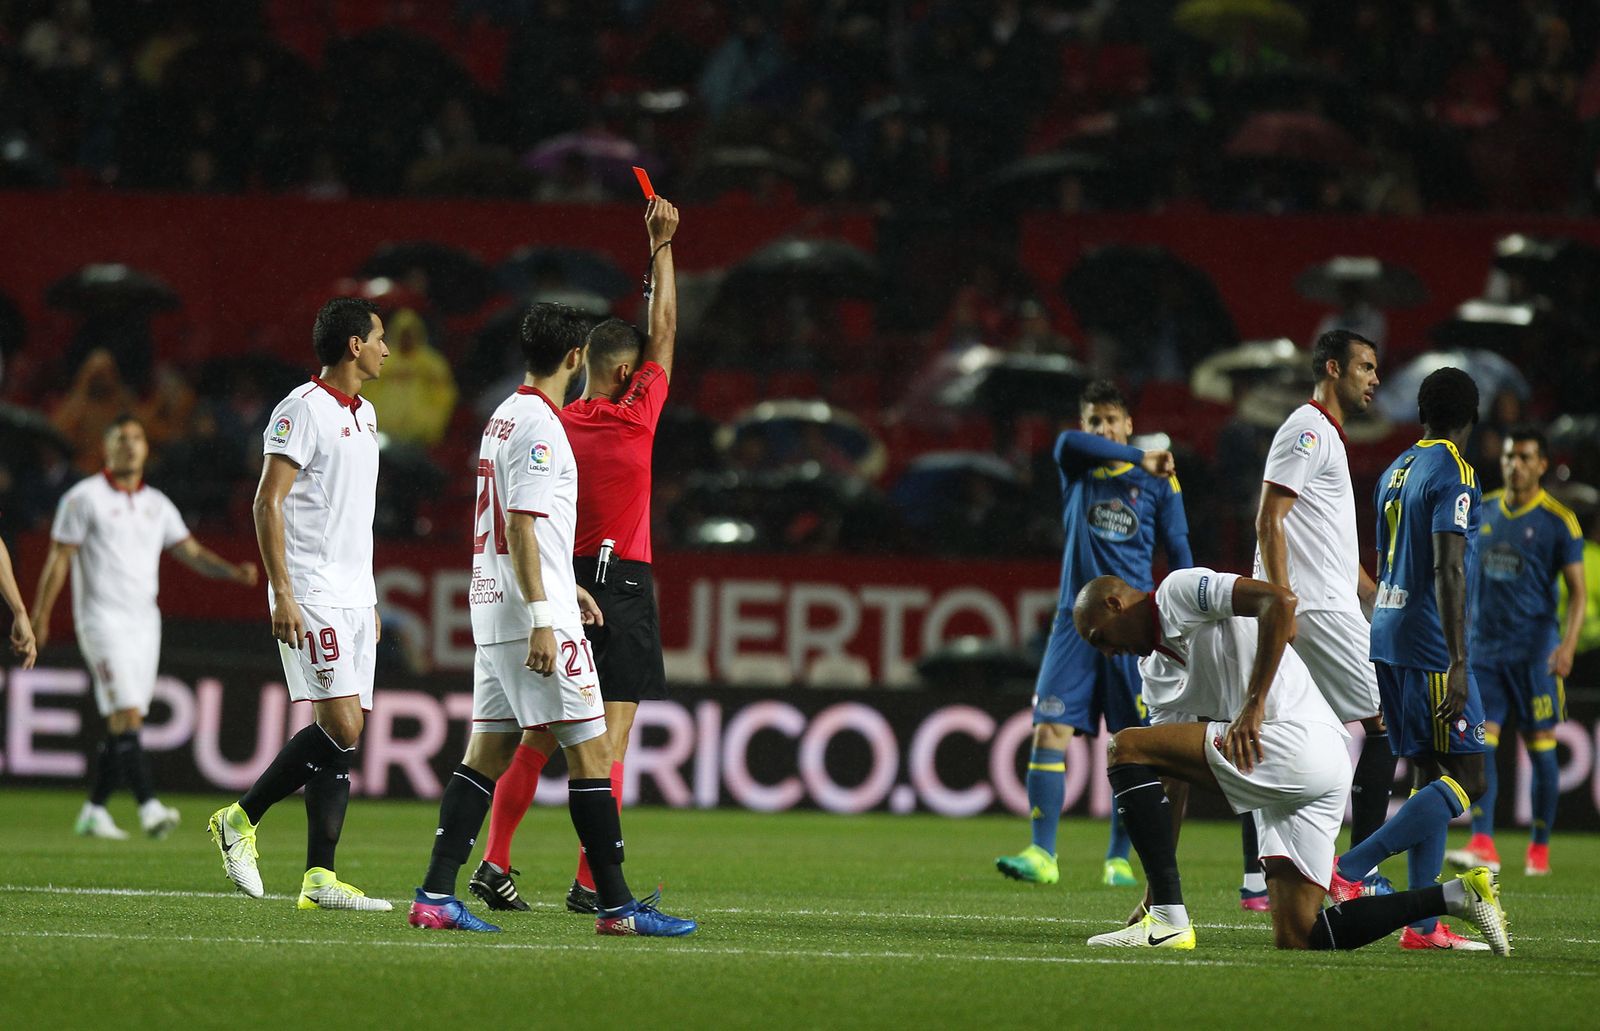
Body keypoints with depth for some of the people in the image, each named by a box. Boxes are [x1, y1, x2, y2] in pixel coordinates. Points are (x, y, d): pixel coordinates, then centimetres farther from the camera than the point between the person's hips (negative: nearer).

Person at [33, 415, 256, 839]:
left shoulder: (158, 505, 14)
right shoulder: (84, 498, -3)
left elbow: (192, 552, 10)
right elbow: (58, 560, -3)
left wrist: (235, 571, -7)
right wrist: (39, 617, -7)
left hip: (144, 621, 6)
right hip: (102, 619, -6)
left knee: (122, 724, 6)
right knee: (125, 714, -17)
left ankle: (94, 812, 15)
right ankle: (148, 807, -26)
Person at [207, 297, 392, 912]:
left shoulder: (364, 414, 18)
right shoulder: (304, 409, -9)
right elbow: (267, 503, -13)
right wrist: (282, 594, -19)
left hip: (354, 598, 9)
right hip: (312, 597, -9)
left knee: (346, 734, 2)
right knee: (341, 728, -16)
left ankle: (320, 879, 0)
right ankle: (240, 820, -1)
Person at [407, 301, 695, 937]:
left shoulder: (506, 416, 17)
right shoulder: (540, 425, -13)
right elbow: (520, 525, -20)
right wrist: (543, 618, -22)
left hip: (493, 612, 10)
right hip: (536, 616, -10)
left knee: (489, 751, 8)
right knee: (590, 750, -6)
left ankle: (436, 896, 1)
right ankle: (616, 904, -6)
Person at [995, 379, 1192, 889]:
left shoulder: (1157, 481, 6)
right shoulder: (1075, 465, 8)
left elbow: (1179, 555, 9)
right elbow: (1072, 442, -17)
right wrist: (1139, 459, -18)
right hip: (1076, 619, 1)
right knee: (1049, 731, -11)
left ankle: (1119, 858, 9)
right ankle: (1042, 855, -11)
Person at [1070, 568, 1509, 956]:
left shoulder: (1179, 590, 0)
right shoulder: (1157, 669, 27)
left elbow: (1279, 599, -16)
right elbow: (1168, 780, 24)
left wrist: (1255, 702, -19)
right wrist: (1155, 890, 18)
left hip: (1297, 742, -10)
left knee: (1126, 748, -8)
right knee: (1295, 940, 3)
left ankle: (1169, 921, -14)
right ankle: (1455, 895, 7)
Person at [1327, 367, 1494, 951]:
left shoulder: (1394, 473, 16)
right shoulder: (1454, 474, -10)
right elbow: (1447, 570, -19)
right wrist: (1457, 663, -23)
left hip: (1388, 637, 9)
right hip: (1429, 646, -9)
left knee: (1429, 776, 9)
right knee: (1466, 780, -8)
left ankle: (1423, 925, 3)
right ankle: (1350, 871, -16)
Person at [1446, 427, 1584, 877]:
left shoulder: (1558, 520, -4)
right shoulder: (1482, 512, 9)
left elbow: (1576, 591, -5)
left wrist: (1568, 644, -19)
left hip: (1535, 650, -4)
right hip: (1484, 648, 4)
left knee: (1540, 748, 2)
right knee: (1479, 743, -9)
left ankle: (1539, 849, 13)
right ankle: (1482, 844, -15)